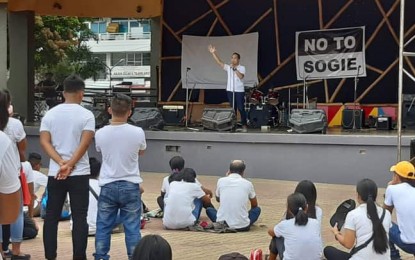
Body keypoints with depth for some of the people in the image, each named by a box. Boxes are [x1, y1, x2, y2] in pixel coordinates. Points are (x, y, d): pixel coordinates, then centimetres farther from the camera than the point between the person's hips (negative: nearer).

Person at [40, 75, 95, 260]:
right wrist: (70, 165, -14)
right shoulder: (86, 115, -5)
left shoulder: (50, 114, 5)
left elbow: (44, 142, -4)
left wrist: (61, 163, -11)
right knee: (79, 218, 1)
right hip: (79, 174, -3)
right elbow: (85, 142, -16)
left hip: (55, 173, 3)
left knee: (51, 217, 10)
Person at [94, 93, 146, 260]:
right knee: (132, 228, 5)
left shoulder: (100, 133, -8)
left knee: (103, 226, 10)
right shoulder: (138, 132, -10)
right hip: (130, 186, -1)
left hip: (108, 186, 1)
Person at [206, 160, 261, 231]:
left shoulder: (221, 181, 1)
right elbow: (254, 205, 19)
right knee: (257, 209, 26)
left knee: (209, 209, 29)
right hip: (242, 226, 0)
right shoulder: (248, 183, 1)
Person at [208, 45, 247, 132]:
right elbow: (219, 62, -1)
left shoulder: (241, 68, -2)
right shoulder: (228, 67, 8)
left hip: (239, 91, -4)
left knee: (241, 108, -2)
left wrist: (235, 69, -20)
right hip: (230, 90, 4)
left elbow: (241, 76, -19)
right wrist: (213, 53, -9)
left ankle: (244, 125, 6)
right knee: (232, 108, 9)